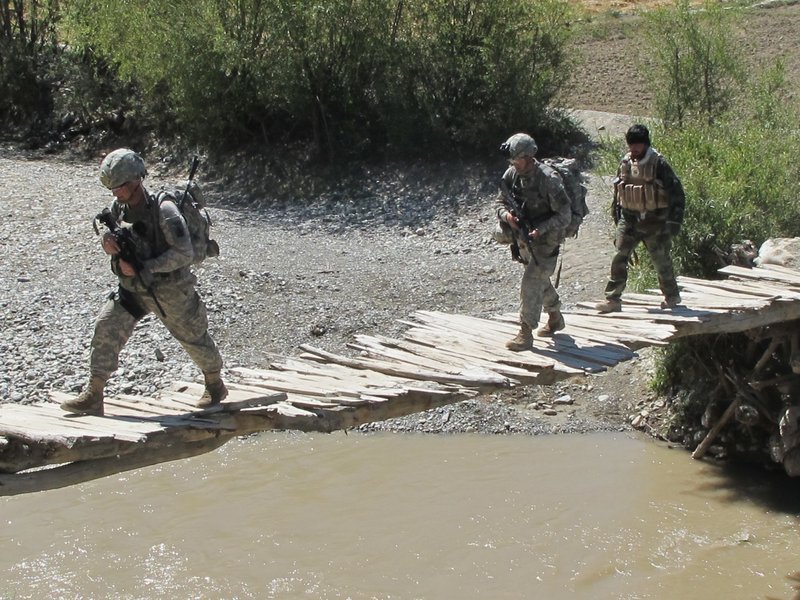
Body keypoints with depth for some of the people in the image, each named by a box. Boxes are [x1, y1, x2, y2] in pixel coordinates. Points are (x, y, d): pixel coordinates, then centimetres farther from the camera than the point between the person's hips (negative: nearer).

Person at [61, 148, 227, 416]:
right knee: (106, 329, -8)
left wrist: (143, 268, -28)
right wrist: (109, 243, -14)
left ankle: (215, 385, 36)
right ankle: (93, 396, -3)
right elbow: (116, 239, 12)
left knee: (194, 337, 11)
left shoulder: (163, 210, -24)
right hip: (133, 288, 5)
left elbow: (184, 253, -26)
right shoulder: (118, 208, -4)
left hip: (171, 289, -5)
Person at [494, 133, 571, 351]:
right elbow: (500, 202, 6)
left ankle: (525, 334, -9)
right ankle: (555, 317, 44)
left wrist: (540, 229, -31)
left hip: (545, 241, -7)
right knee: (540, 280, 22)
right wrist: (506, 214, -17)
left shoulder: (548, 179, -24)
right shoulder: (511, 174, -5)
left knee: (531, 283, -13)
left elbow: (565, 215, -20)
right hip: (524, 239, 7)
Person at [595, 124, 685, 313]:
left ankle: (672, 295, 28)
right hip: (629, 219, 4)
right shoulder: (625, 163, 3)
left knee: (661, 260, 8)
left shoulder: (659, 164, -12)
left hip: (654, 221, -4)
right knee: (619, 258, -6)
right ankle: (613, 299, -3)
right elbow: (618, 190, 16)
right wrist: (618, 215, 15)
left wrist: (674, 220, -14)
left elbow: (677, 192, -10)